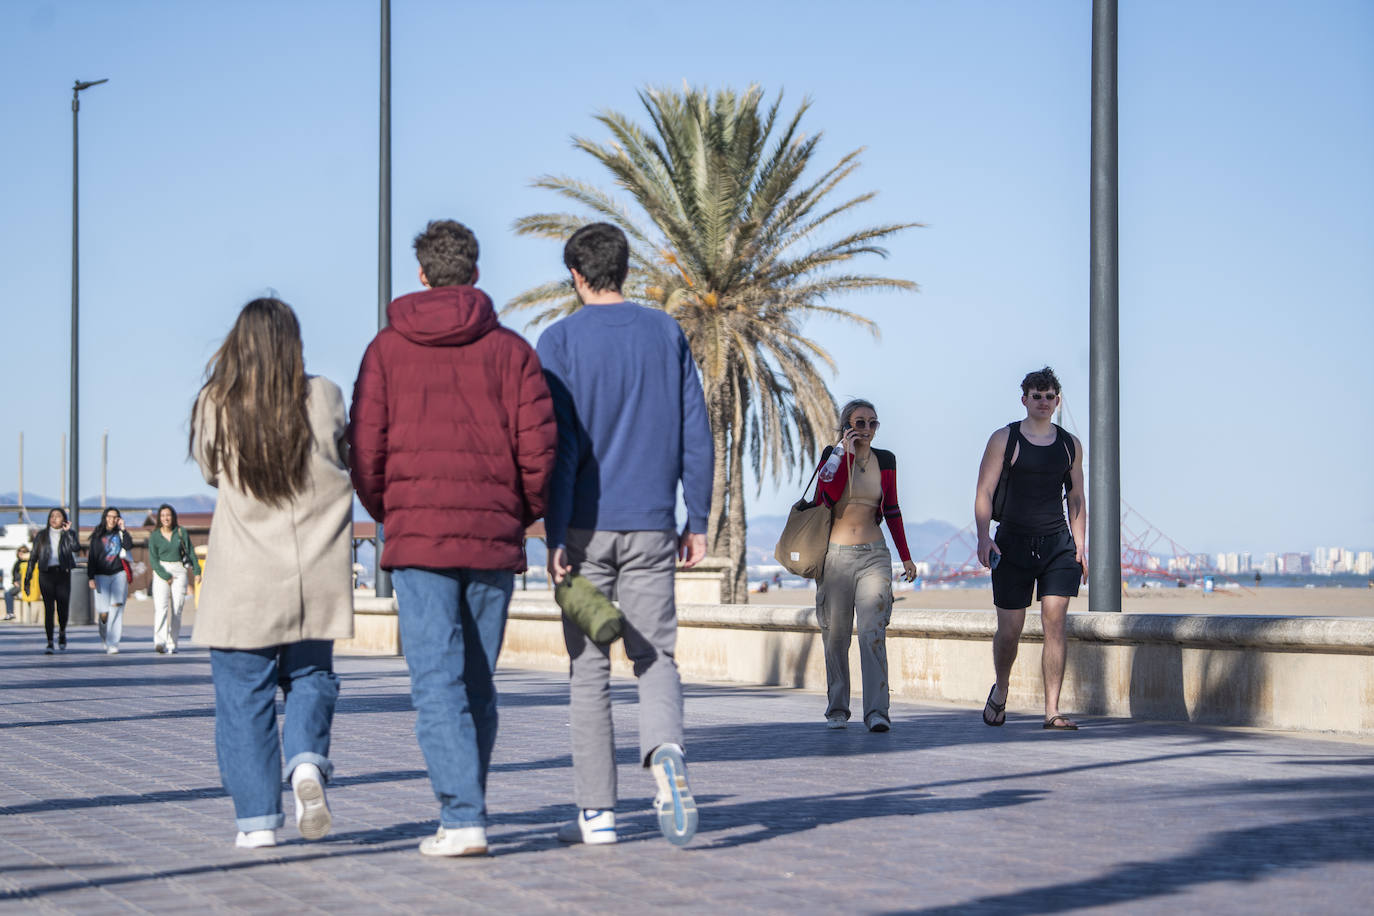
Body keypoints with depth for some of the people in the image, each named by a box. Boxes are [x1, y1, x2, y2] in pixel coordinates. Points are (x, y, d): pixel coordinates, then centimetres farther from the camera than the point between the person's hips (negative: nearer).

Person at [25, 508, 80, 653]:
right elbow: (34, 557, 10)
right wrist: (27, 577, 5)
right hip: (46, 574, 0)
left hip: (63, 574, 0)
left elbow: (76, 548, -13)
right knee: (49, 608, -7)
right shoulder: (42, 535, 9)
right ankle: (49, 643, -5)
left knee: (63, 608, -3)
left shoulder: (68, 534, 7)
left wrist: (67, 532, -9)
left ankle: (62, 633, 27)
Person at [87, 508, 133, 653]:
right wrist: (91, 578, -3)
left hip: (119, 573, 1)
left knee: (116, 606, -13)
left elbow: (129, 546, -9)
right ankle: (104, 636, 24)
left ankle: (112, 644, -13)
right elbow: (91, 558, 5)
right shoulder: (97, 536, 7)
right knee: (104, 612, -7)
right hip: (102, 575, -1)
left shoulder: (119, 534, 10)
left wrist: (123, 529, -8)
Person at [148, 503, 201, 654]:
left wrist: (197, 571, 4)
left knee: (177, 608, -3)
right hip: (161, 572, -1)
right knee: (161, 606, -17)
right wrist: (166, 576, -10)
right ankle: (160, 641, -29)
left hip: (179, 571, 1)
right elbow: (153, 560, -1)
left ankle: (172, 644, 3)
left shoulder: (181, 532, 3)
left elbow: (190, 552, 9)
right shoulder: (154, 536, 0)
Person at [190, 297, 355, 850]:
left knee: (243, 698, 7)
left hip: (243, 583, -1)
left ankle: (257, 819, 6)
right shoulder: (324, 399, -5)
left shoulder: (214, 407, -5)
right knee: (310, 676, 18)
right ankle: (307, 760, -8)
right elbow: (354, 465, 7)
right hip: (317, 578, 1)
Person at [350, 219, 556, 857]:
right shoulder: (510, 349, 4)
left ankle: (463, 820, -14)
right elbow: (539, 445, -4)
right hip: (494, 540, 2)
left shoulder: (388, 349, 4)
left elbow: (365, 449, -1)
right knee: (478, 684, 12)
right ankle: (464, 813, 17)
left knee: (438, 683, -4)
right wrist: (522, 515, 12)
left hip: (419, 538, -2)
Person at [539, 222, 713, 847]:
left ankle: (596, 812, 6)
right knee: (655, 656, 7)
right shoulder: (667, 334, 7)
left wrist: (555, 535, -9)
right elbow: (695, 434, 5)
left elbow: (559, 444, -10)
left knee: (589, 670, 5)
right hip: (651, 526, 2)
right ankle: (665, 750, -23)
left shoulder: (560, 341, -3)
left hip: (587, 529, -2)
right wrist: (697, 521, 10)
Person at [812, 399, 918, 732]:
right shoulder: (833, 455, 1)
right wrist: (846, 453, -14)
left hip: (873, 556, 1)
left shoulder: (885, 461, 8)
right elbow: (828, 496, -16)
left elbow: (892, 511, 15)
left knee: (873, 632, -14)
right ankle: (837, 709, 17)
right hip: (836, 555, -1)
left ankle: (877, 711, -19)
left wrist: (905, 556, 15)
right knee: (836, 636, 4)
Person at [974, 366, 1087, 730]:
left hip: (1058, 545, 2)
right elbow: (984, 493, -4)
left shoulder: (1070, 444, 11)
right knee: (1009, 631, 1)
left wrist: (1079, 548, 8)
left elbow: (1077, 499, 17)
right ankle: (1000, 691, 30)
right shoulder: (1004, 439, 1)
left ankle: (1052, 711, -10)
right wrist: (983, 537, -18)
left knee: (1055, 622, -10)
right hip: (1013, 545, -2)